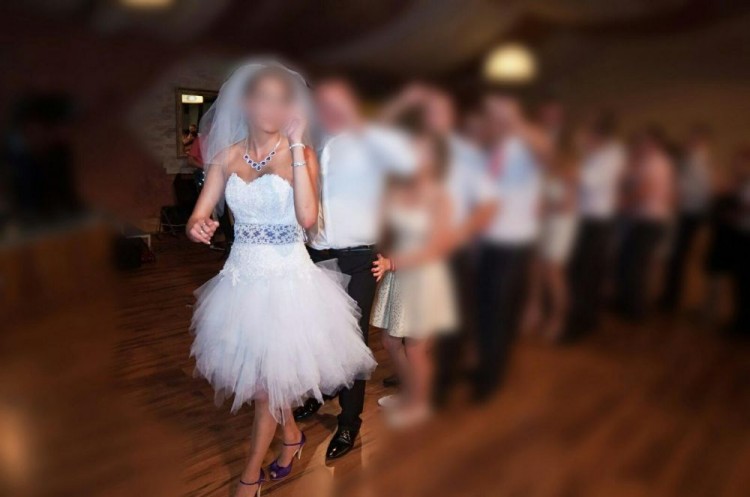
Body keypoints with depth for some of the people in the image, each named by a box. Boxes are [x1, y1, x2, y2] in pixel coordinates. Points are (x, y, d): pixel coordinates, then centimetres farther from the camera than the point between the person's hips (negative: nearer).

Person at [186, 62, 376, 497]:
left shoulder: (301, 153, -8)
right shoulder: (226, 156, 2)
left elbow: (307, 218, -24)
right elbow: (198, 218, 1)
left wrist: (296, 146, -22)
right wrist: (197, 228, -24)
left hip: (288, 277, -4)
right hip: (242, 276, 4)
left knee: (270, 377, 6)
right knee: (253, 373, 16)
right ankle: (292, 434, 43)